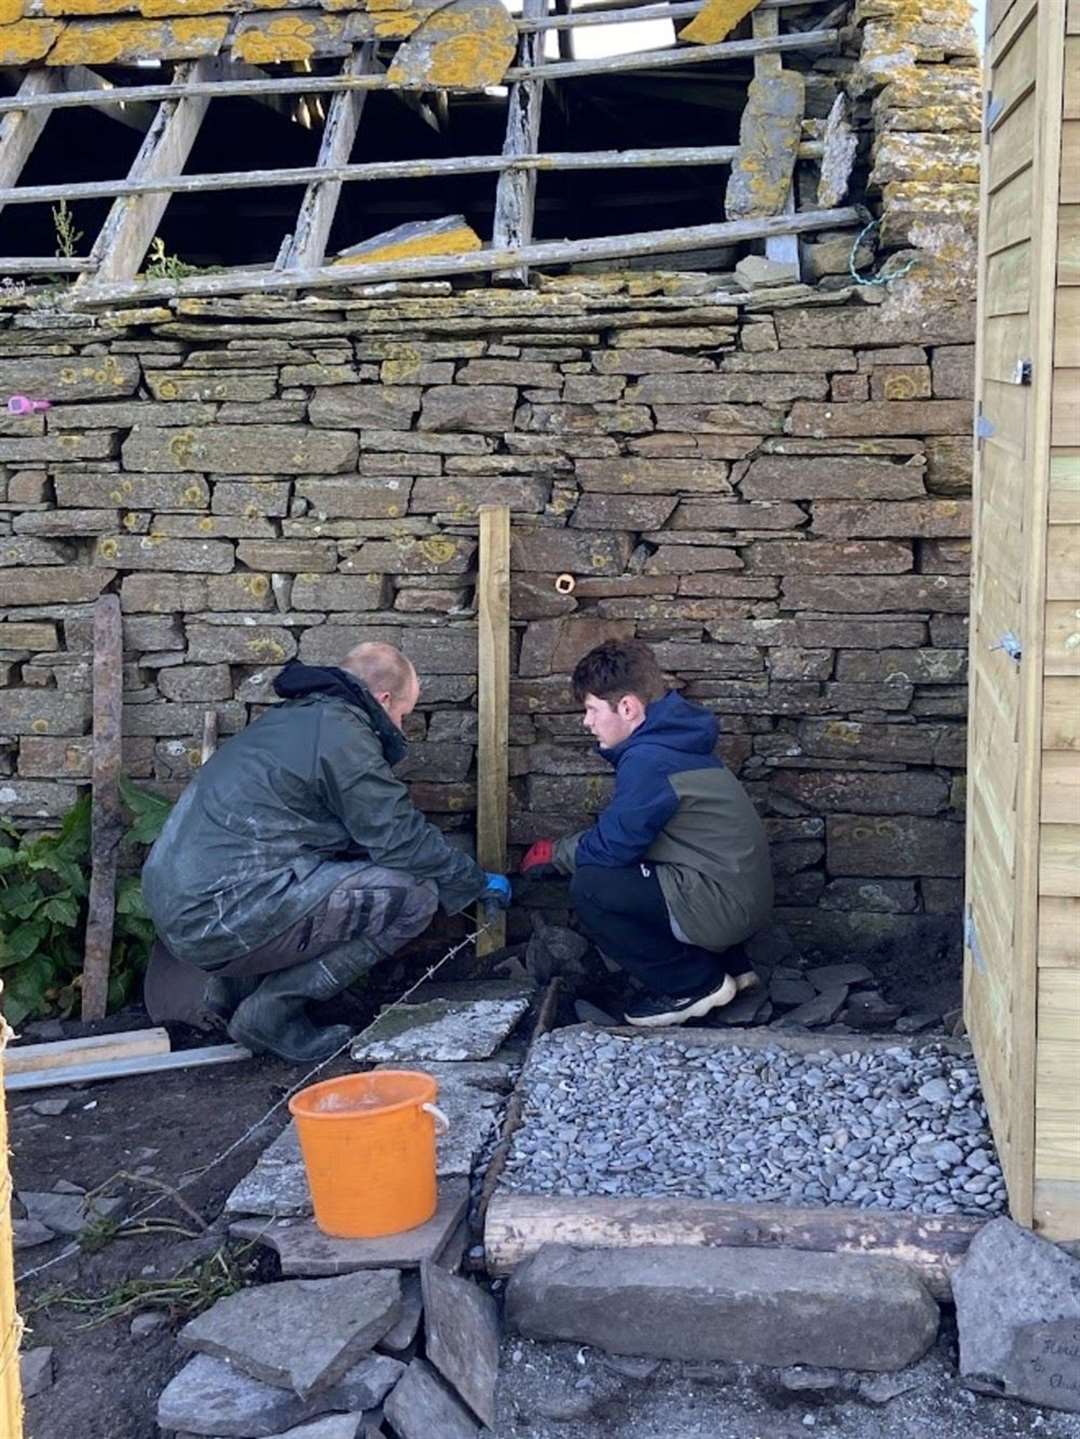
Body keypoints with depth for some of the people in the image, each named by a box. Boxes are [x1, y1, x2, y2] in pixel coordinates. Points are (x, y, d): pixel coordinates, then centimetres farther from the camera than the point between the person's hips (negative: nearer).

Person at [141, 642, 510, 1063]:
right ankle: (272, 1011, -5)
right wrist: (478, 883, 7)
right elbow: (403, 840, -9)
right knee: (413, 894, -9)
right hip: (222, 917, -10)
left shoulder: (294, 717, 21)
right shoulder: (342, 736, -10)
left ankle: (231, 987, 16)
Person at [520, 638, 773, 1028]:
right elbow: (622, 831, 20)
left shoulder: (647, 761, -19)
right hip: (743, 894, 10)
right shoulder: (670, 740, 12)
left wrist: (556, 854, 4)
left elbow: (612, 847, -14)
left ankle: (693, 984, -1)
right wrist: (564, 849, 14)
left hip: (721, 905, -10)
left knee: (589, 890, -15)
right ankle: (729, 966, 19)